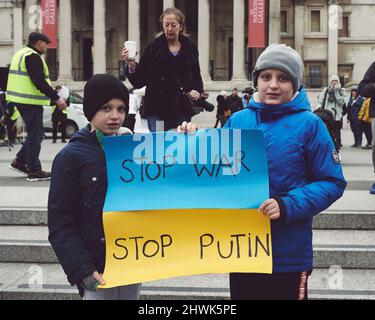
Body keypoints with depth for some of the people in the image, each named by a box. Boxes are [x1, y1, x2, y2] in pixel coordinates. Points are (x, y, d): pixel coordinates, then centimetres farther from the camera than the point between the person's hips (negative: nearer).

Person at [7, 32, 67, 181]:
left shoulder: (21, 54, 19)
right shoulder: (33, 56, -14)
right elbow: (39, 81, -21)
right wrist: (56, 98, -19)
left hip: (20, 99, 10)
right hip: (30, 101, -10)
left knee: (34, 133, 18)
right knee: (35, 135, -5)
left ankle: (20, 162, 20)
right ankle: (34, 171, -1)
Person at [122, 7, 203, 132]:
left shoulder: (190, 48, 7)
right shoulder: (153, 48, 0)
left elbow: (196, 76, 18)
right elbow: (140, 81, -2)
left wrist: (197, 90, -1)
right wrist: (132, 66, -19)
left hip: (182, 109, 2)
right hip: (157, 109, -2)